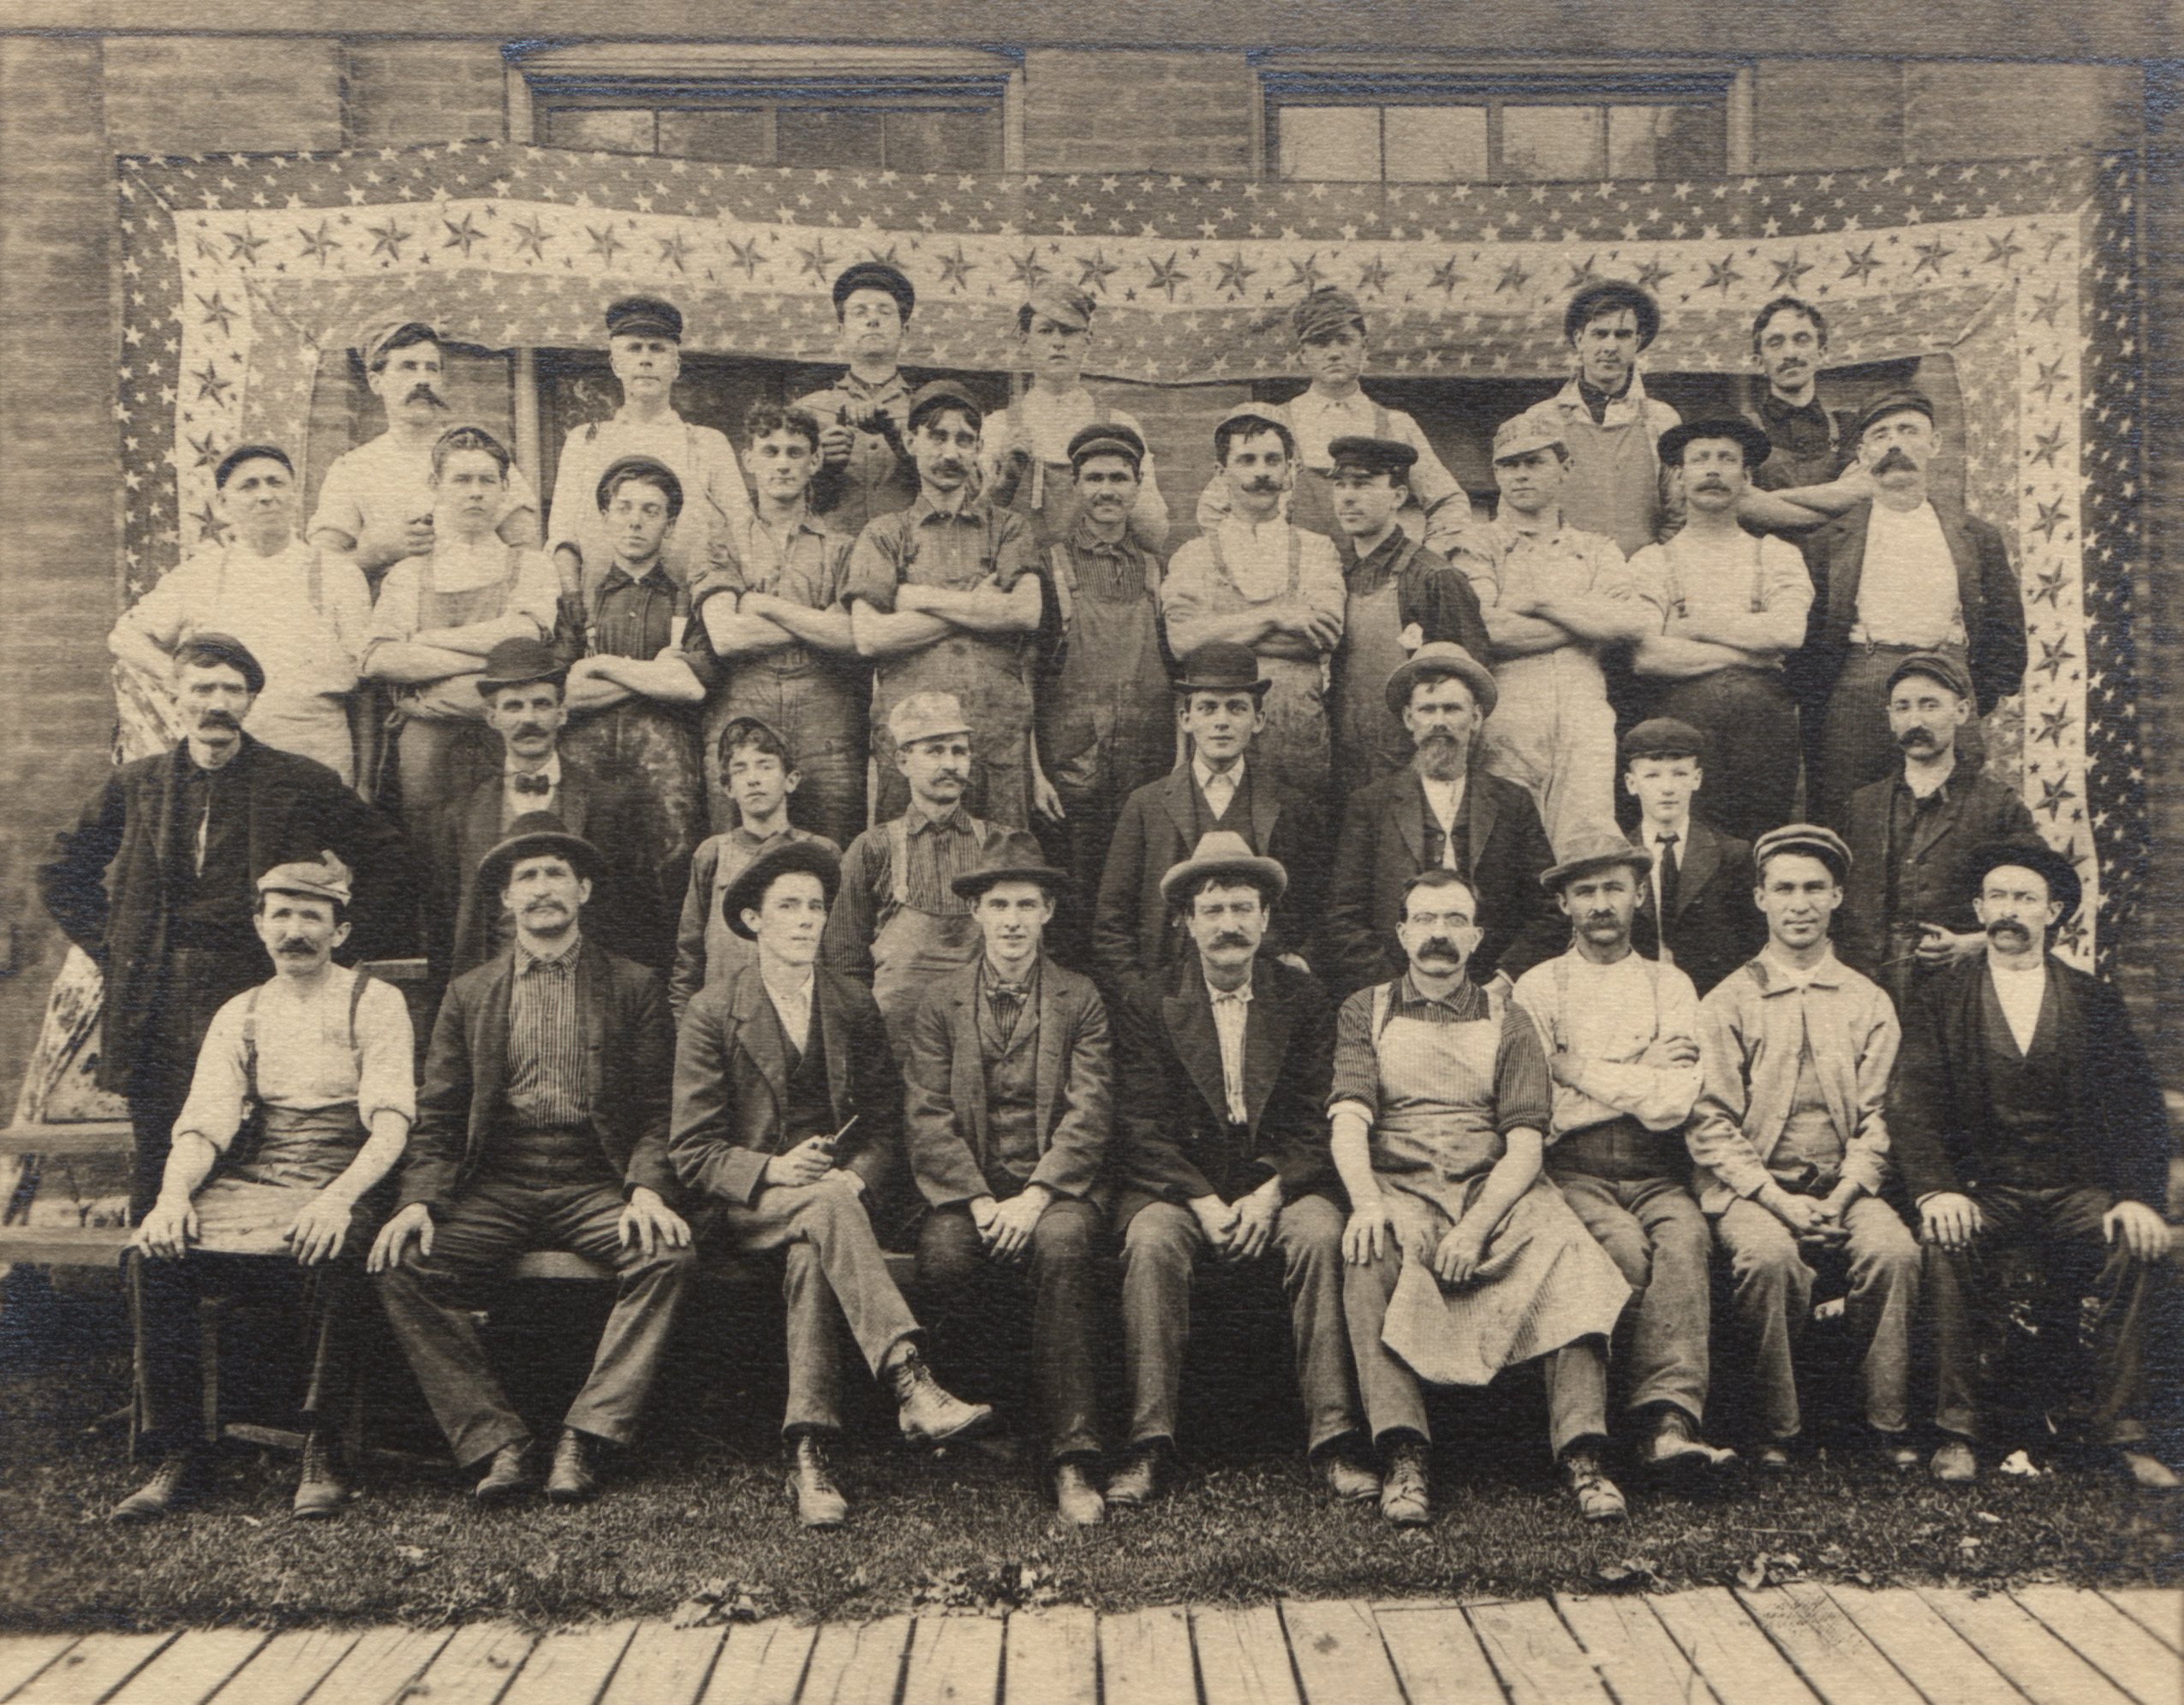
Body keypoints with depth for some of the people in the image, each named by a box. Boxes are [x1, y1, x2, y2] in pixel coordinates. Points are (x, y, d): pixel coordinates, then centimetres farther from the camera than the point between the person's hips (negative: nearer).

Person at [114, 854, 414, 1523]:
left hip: (339, 1185, -4)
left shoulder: (375, 1003, 4)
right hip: (247, 1185, 4)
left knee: (326, 1257, -36)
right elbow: (203, 1122, 7)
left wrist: (340, 1197, -26)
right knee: (156, 1252, -24)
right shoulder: (240, 1015, 17)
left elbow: (391, 1123, -7)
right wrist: (175, 1193, -16)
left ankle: (319, 1452, -21)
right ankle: (176, 1456, -15)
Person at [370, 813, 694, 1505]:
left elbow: (657, 1110, 4)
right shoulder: (470, 994, 16)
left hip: (596, 1182, -2)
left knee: (666, 1254, -31)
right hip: (495, 1183, 2)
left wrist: (647, 1190, -15)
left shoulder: (633, 987, 11)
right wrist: (419, 1200, -8)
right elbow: (437, 1119, 11)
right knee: (402, 1265, -24)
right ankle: (496, 1444, -18)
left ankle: (585, 1439, -22)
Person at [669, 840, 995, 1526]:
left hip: (831, 1198, 2)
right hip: (745, 1208, -2)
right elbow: (692, 1153, -3)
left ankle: (810, 1456, -40)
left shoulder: (856, 1009, 12)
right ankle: (911, 1385, -49)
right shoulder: (712, 1014, 2)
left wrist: (854, 1176, -11)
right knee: (826, 1205, -37)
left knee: (812, 1253, -35)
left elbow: (885, 1127, 12)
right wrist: (773, 1171, -21)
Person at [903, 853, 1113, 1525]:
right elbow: (926, 1118, 1)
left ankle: (1070, 1457, -32)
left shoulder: (1080, 999, 8)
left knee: (1061, 1245, -34)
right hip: (966, 1186, 1)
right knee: (944, 1256, -31)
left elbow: (1090, 1115, -2)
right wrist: (980, 1201, -13)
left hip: (1057, 1186, -1)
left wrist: (1035, 1197, -17)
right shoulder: (940, 1002, 11)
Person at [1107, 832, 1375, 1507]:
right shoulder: (1147, 1006, 4)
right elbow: (1141, 1131, -3)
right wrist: (1205, 1203, -18)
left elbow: (1319, 1122, 1)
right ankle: (1149, 1444, -27)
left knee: (1321, 1233, -30)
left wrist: (1269, 1195, -16)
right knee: (1151, 1241, -31)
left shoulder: (1306, 1001, 7)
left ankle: (1332, 1438, -26)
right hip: (1175, 1186, 0)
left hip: (1281, 1187, 1)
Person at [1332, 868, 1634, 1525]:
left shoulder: (1509, 1024, 16)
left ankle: (1581, 1455, -30)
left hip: (1497, 1192, 1)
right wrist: (1368, 1201, -21)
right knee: (1368, 1254, -35)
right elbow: (1348, 1121, 1)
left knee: (1571, 1254, -30)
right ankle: (1402, 1459, -35)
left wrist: (1475, 1227, -15)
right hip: (1399, 1188, -1)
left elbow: (1525, 1143, 3)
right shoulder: (1365, 1013, 16)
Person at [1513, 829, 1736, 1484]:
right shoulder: (1536, 988, 11)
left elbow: (1678, 1102, -1)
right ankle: (1671, 1417, -20)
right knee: (1626, 1248, -31)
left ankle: (1669, 1422, -36)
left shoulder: (1671, 987, 16)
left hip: (1654, 1174, 1)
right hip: (1573, 1171, -1)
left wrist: (1579, 1069, -1)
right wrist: (1642, 1079, -3)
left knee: (1685, 1235, -31)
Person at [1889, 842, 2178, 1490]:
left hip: (2077, 1190, 1)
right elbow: (1914, 1100, -3)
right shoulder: (1940, 997, 8)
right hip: (1982, 1190, -1)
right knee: (1949, 1244, -32)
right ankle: (1961, 1429, -20)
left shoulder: (2093, 1000, 12)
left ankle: (2123, 1430, -16)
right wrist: (1936, 1189, -21)